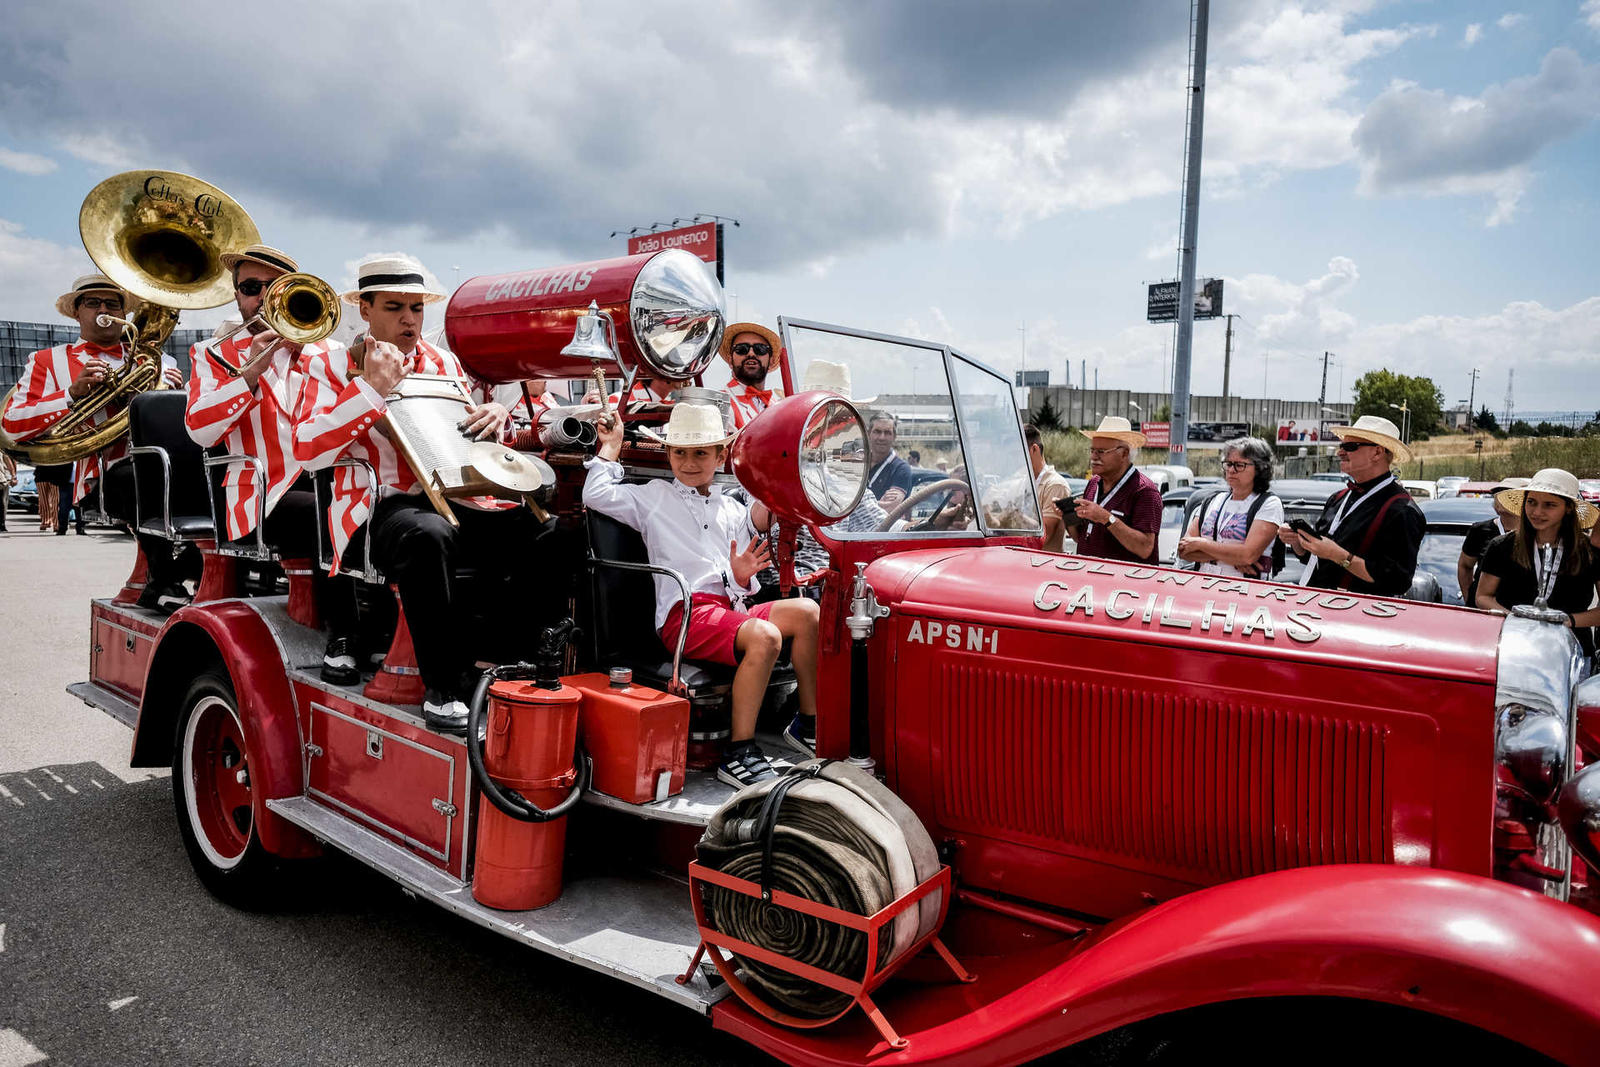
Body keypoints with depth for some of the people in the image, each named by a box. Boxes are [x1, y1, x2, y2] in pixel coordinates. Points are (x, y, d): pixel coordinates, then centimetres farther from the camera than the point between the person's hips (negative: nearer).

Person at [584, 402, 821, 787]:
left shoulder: (733, 509, 27)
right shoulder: (654, 497, 17)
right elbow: (596, 495, 6)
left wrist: (743, 577, -2)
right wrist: (611, 445, 14)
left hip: (734, 607, 5)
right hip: (686, 613, -5)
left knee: (806, 611, -21)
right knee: (765, 635, -33)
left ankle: (808, 724, -9)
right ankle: (738, 754, -28)